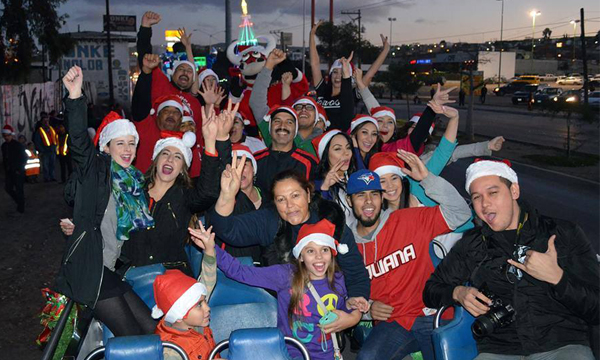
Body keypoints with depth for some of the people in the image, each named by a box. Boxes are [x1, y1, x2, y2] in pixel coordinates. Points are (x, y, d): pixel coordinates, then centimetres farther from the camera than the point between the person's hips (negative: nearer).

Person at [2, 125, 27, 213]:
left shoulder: (18, 145, -11)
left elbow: (24, 159, -9)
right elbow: (4, 159, 14)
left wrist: (19, 170, -11)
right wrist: (6, 169, 8)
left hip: (18, 172, -7)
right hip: (9, 172, 7)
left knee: (19, 189, -1)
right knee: (8, 188, 7)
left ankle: (21, 209, 9)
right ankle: (19, 202, 27)